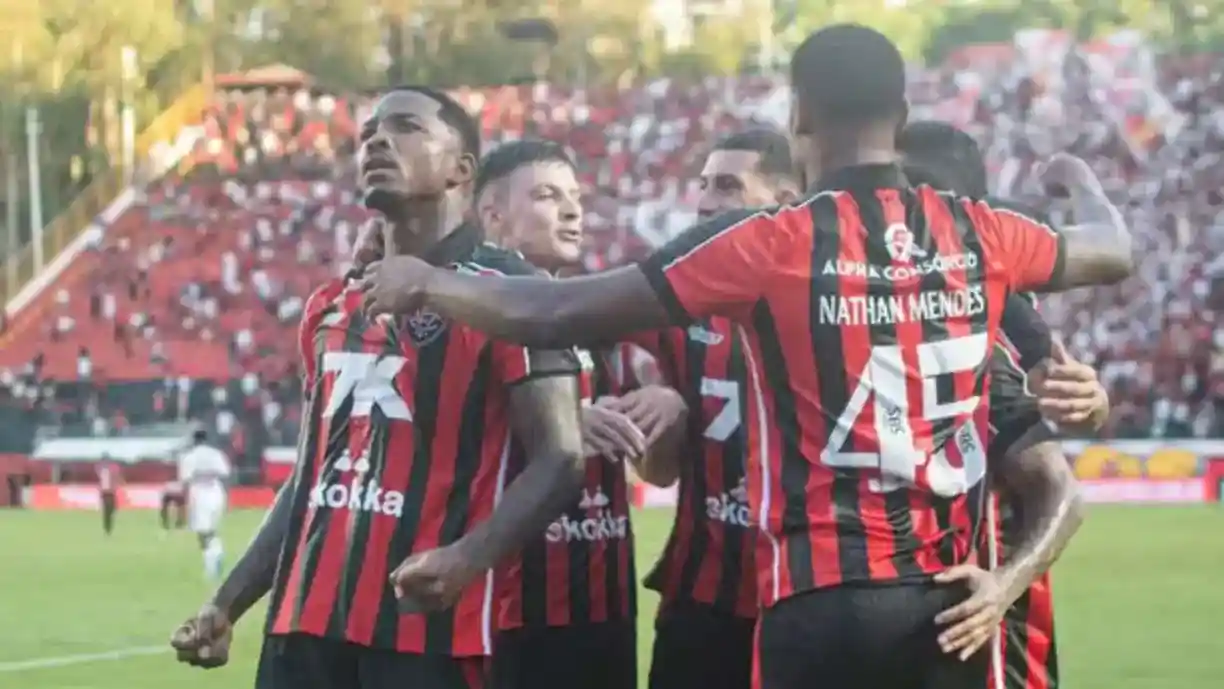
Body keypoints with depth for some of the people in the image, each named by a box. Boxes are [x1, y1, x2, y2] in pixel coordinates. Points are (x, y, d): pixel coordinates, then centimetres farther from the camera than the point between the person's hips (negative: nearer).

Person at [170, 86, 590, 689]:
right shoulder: (331, 307, 20)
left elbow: (559, 459, -12)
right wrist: (226, 604, 18)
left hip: (426, 628, -7)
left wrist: (468, 557, -29)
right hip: (307, 624, 7)